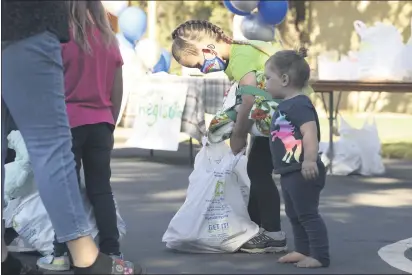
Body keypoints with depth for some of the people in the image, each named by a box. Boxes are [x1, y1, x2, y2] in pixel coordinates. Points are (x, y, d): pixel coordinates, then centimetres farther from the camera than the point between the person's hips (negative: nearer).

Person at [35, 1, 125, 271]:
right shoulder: (109, 39, 8)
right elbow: (118, 90, 9)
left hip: (69, 123, -4)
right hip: (101, 124, 4)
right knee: (101, 189, 7)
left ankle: (63, 254, 2)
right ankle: (112, 251, 5)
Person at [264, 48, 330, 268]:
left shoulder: (299, 105, -19)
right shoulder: (285, 106, 14)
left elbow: (310, 132, -31)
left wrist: (310, 160, -40)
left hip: (303, 173, -11)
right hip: (289, 173, 11)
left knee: (307, 213, -7)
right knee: (294, 215, 18)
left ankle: (320, 256, -3)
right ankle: (303, 251, 28)